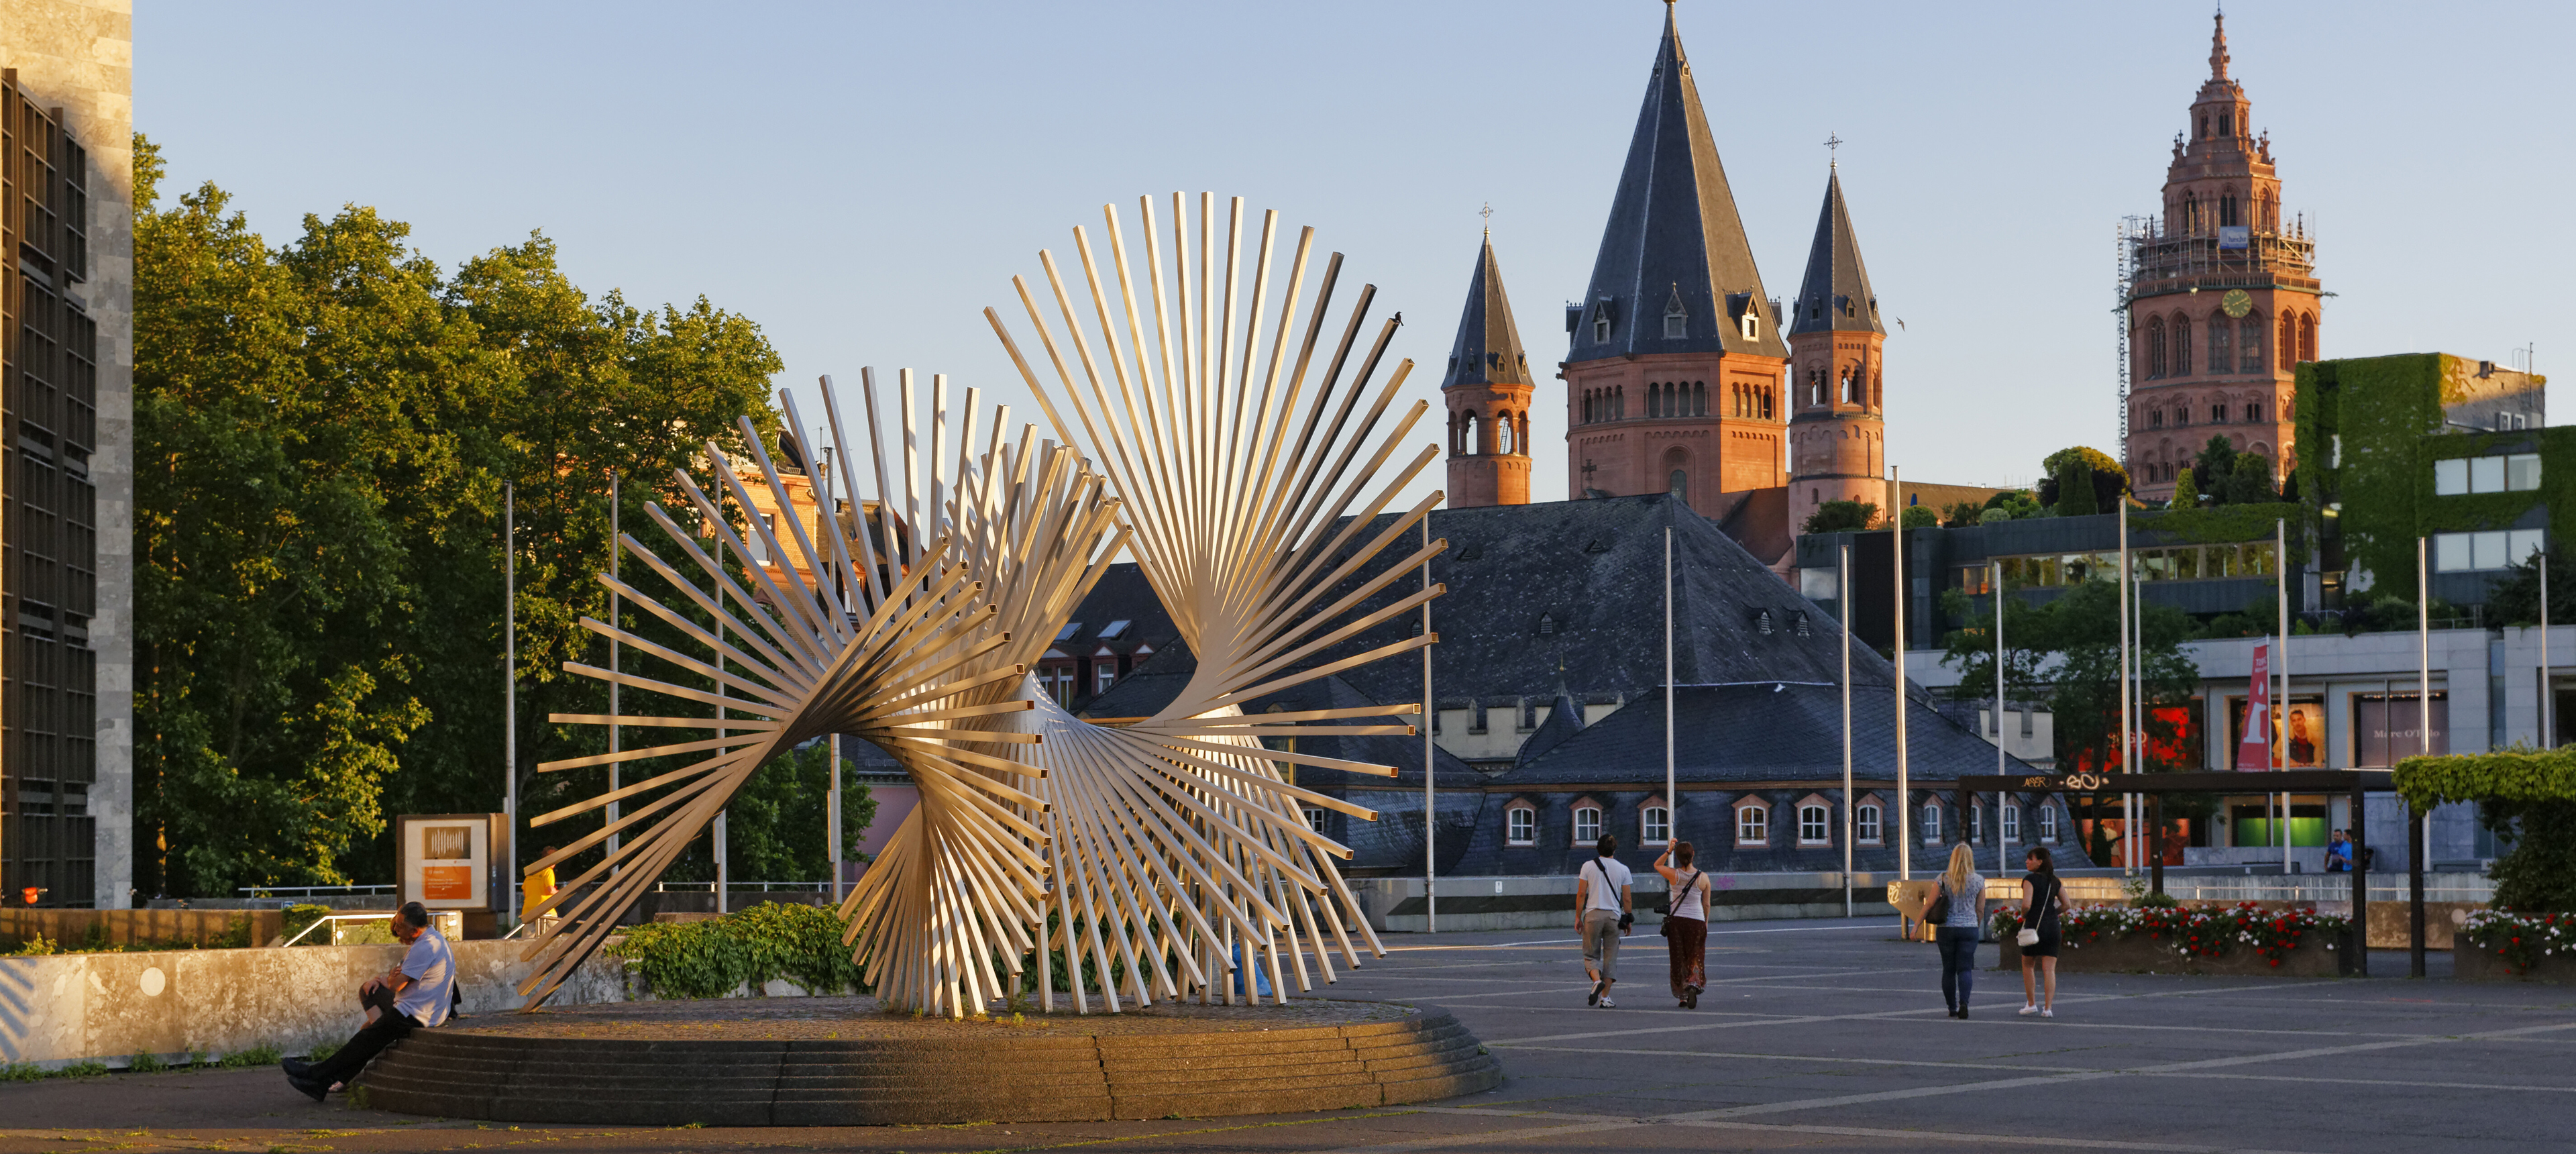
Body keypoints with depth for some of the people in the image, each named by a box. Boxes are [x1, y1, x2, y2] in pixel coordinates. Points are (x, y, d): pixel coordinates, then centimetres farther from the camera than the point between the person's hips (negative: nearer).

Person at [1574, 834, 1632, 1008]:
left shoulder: (1588, 866, 0)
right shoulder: (1622, 870, 2)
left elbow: (1581, 894, -1)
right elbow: (1626, 899, 3)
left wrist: (1578, 917, 5)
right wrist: (1628, 920, 14)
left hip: (1593, 915, -1)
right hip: (1614, 916, 1)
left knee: (1591, 954, 9)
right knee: (1610, 957, 7)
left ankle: (1597, 980, -20)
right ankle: (1605, 997, 4)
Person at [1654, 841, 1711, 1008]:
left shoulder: (1673, 875, -10)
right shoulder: (1703, 878, -6)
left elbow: (1657, 865, 12)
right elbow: (1706, 904, 5)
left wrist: (1668, 851, 0)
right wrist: (1706, 923, 20)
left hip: (1676, 920, 0)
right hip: (1697, 921, 0)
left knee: (1678, 958, 10)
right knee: (1695, 958, 7)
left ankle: (1682, 996, 9)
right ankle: (1694, 983, -21)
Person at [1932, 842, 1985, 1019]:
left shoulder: (1943, 879, -3)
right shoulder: (1978, 880, 0)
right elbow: (1980, 910, 6)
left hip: (1946, 929, 0)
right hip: (1969, 929, 0)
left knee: (1948, 970, 11)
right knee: (1965, 969, 1)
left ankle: (1952, 1008, 15)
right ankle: (1964, 1002, -21)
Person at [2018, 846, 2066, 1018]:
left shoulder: (2030, 879, -9)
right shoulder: (2055, 881, 9)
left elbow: (2026, 904, -19)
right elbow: (2066, 905, 9)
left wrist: (2023, 915, 0)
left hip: (2034, 926, -4)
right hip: (2053, 927, 4)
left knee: (2028, 966, 15)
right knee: (2049, 969, 1)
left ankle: (2031, 1004, 18)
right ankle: (2048, 1007, -6)